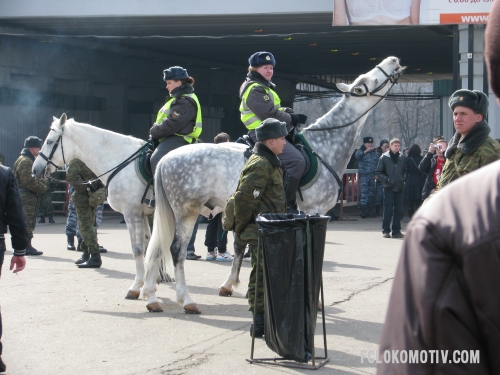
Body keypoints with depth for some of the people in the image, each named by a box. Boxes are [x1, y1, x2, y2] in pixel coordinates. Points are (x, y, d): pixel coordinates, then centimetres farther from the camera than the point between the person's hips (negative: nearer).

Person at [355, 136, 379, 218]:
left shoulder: (374, 152, 14)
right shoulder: (361, 152, 0)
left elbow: (378, 163, 19)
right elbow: (357, 156, -23)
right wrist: (366, 151, -25)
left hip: (372, 175, 5)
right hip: (364, 175, -5)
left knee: (370, 193, 8)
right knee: (364, 193, -12)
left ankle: (368, 210, 15)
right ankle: (363, 210, -13)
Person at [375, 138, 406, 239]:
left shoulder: (402, 157, 8)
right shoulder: (384, 157, -2)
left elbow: (405, 170, 19)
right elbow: (378, 172, 0)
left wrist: (403, 178, 1)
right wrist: (386, 179, -12)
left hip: (399, 187, 4)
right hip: (389, 188, -4)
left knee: (399, 210, 6)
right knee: (388, 210, -3)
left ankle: (396, 231, 13)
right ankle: (386, 230, 5)